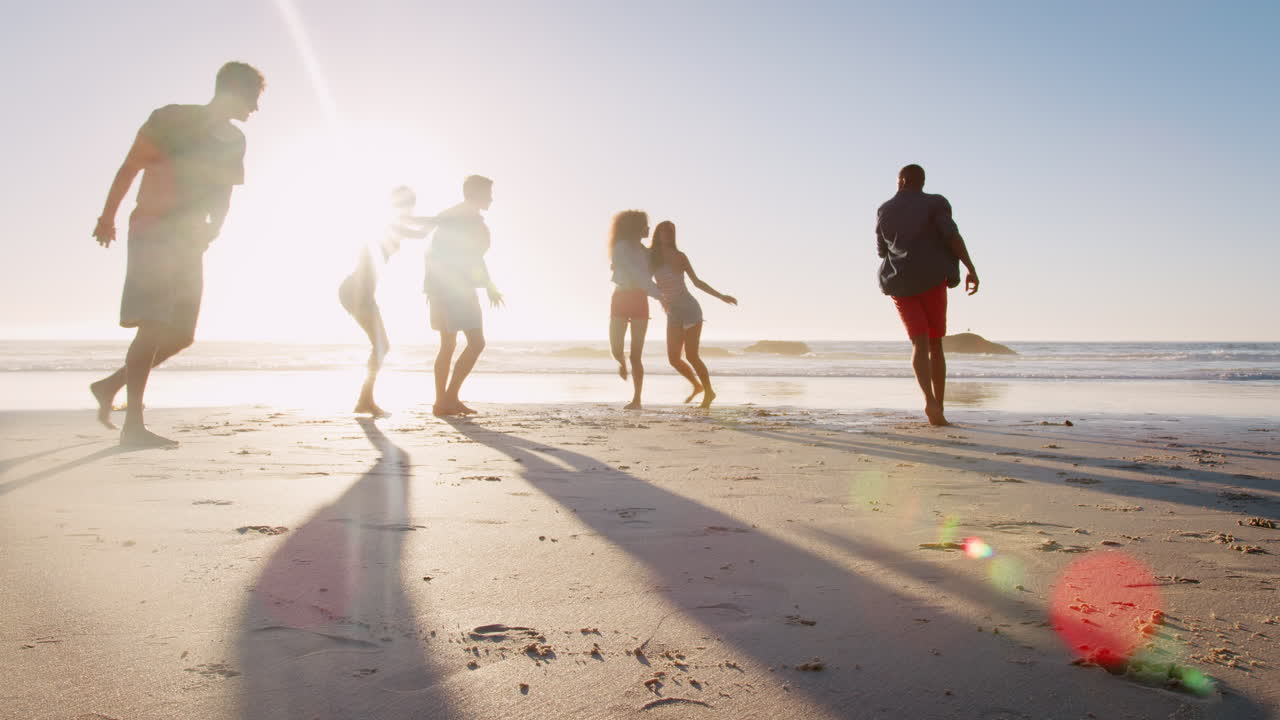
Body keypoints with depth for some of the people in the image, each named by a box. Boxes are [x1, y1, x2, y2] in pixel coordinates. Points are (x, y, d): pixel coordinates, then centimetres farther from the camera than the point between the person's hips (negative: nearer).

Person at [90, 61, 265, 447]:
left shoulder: (233, 141, 14)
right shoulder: (173, 119, -5)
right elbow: (130, 166, -3)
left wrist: (213, 227, 8)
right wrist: (108, 217, -3)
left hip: (190, 241, 7)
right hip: (154, 232, -7)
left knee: (181, 334, 4)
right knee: (154, 325, -16)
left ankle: (111, 385, 21)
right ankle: (133, 425, -16)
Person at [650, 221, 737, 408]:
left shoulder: (679, 256, -2)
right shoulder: (653, 258, 7)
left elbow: (697, 282, 5)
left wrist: (721, 296, 3)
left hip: (689, 308, -4)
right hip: (673, 314, 4)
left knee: (691, 355, -9)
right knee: (673, 358, 1)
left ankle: (709, 392, 7)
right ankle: (698, 386, 25)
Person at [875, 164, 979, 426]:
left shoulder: (885, 211, 11)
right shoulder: (934, 203, 2)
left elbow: (882, 250, 19)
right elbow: (952, 235, -13)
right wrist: (971, 269, -14)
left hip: (900, 283, 2)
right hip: (931, 278, -2)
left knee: (920, 343, -8)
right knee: (936, 345, 7)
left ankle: (930, 401, -33)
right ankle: (939, 408, 1)